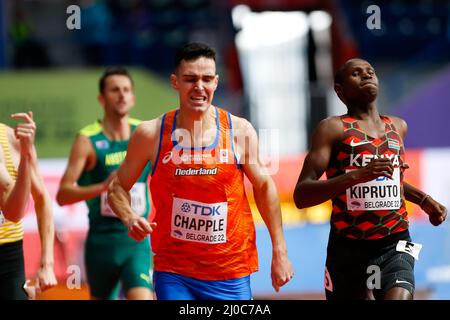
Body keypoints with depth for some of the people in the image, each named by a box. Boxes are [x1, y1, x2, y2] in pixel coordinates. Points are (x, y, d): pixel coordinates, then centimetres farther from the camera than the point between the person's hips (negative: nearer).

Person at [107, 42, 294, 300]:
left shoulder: (240, 131, -2)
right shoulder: (152, 133, -3)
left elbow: (264, 186, 10)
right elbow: (118, 187, 8)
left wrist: (280, 252, 8)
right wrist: (130, 218, -14)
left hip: (231, 274, 1)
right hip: (173, 273, -1)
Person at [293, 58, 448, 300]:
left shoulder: (398, 126, 12)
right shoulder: (333, 128, -5)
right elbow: (301, 196, -15)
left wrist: (424, 200, 16)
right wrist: (356, 176, -27)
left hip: (394, 246, 2)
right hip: (347, 247, -2)